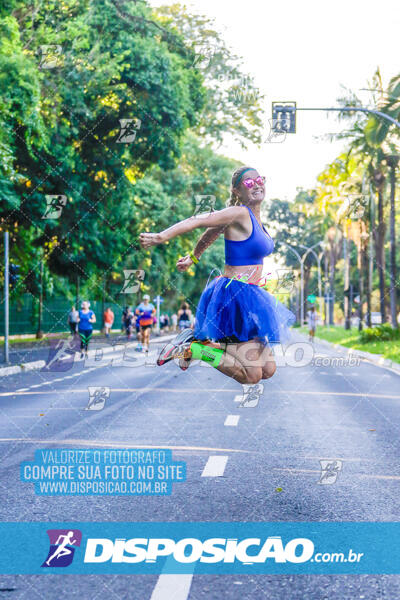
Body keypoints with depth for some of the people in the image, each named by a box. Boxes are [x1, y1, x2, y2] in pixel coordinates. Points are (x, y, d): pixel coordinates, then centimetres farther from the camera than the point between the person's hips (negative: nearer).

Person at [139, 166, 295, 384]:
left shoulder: (253, 217, 13)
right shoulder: (240, 213, -13)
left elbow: (213, 231, 23)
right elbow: (198, 220, -20)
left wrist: (193, 257, 33)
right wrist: (161, 237, -28)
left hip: (249, 297, 10)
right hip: (235, 295, -10)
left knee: (268, 370, 12)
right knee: (251, 376, -13)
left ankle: (201, 338, 16)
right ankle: (191, 347, -2)